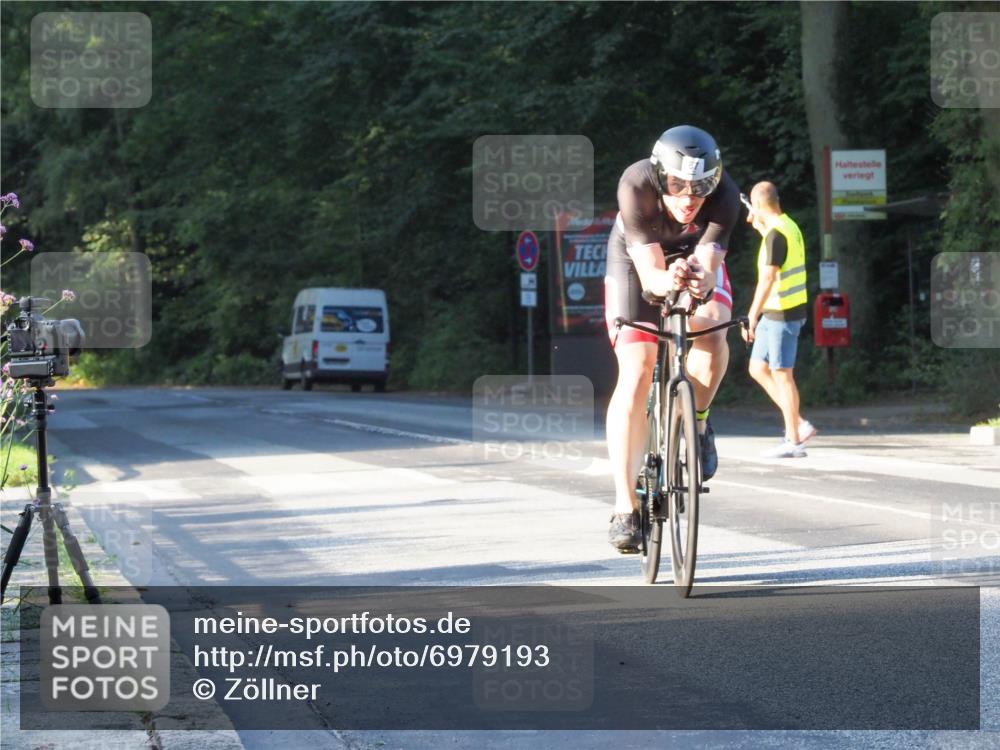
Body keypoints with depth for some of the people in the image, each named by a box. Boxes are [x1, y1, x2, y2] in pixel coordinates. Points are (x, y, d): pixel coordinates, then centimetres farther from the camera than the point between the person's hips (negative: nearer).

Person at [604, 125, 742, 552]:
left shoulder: (724, 195, -32)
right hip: (638, 260, -1)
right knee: (635, 376, -16)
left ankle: (696, 424, -3)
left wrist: (700, 280, -62)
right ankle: (624, 507, -14)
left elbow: (708, 266, -38)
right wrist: (668, 280, -62)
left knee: (711, 329, -31)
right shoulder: (636, 186, -36)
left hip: (696, 258, 1)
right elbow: (649, 275, -39)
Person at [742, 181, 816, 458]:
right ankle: (798, 425, 15)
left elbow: (767, 279, -21)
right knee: (758, 368, 14)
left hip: (782, 313, -10)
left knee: (781, 375, -5)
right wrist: (759, 226, 28)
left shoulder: (775, 235, -18)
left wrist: (751, 318, -18)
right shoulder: (788, 226, 12)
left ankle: (793, 441, 0)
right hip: (775, 313, 10)